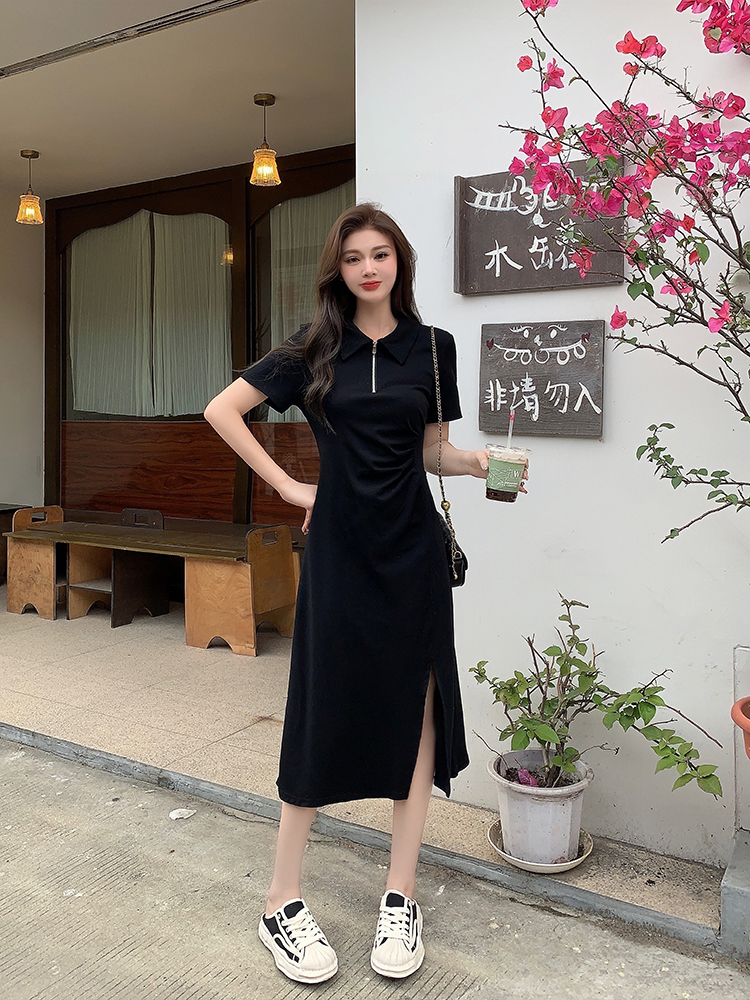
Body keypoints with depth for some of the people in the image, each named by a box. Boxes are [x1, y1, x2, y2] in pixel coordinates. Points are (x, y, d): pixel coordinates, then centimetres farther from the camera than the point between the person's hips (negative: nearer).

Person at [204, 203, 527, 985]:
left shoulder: (432, 347, 7)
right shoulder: (314, 349, 3)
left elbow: (432, 450, 13)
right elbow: (221, 411, 3)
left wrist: (477, 462, -8)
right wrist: (287, 486, -2)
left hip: (413, 551, 2)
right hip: (338, 547, -1)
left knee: (417, 714, 5)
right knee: (323, 717, 3)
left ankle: (399, 898, 21)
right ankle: (282, 903, 18)